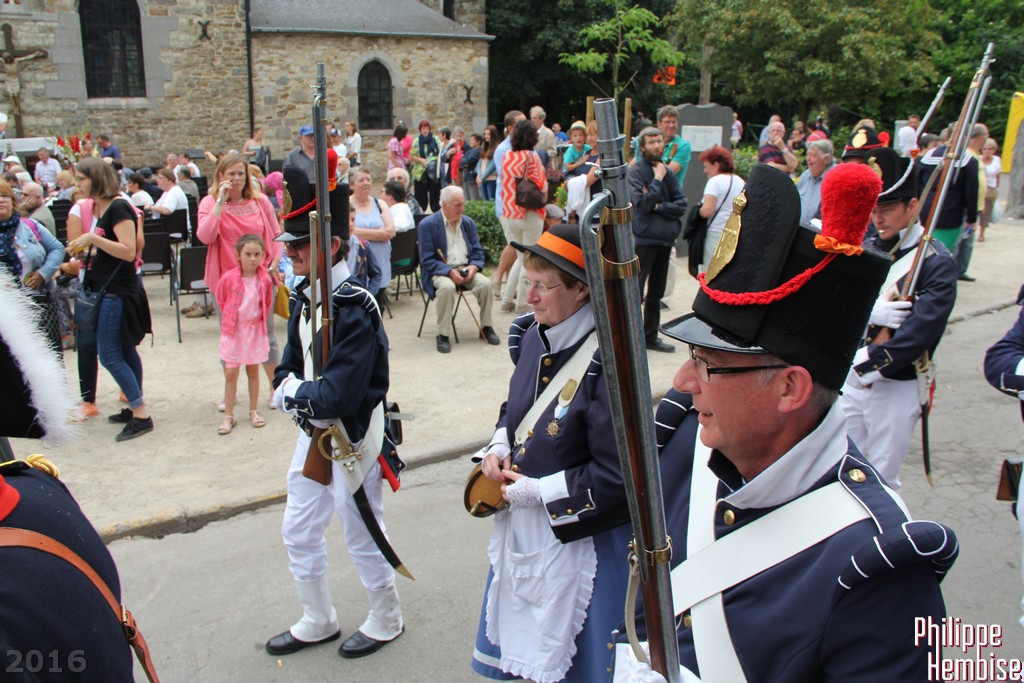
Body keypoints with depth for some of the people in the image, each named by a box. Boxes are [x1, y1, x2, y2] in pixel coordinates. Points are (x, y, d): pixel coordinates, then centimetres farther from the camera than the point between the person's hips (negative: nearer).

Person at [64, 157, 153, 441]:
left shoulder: (118, 207, -16)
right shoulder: (102, 208, 13)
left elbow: (129, 251, -23)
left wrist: (93, 238, -23)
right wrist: (85, 250, 9)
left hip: (118, 292, -10)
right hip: (107, 289, 10)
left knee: (109, 356, -8)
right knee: (125, 350, 14)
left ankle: (141, 415, -3)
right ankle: (136, 407, 22)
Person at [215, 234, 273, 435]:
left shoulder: (265, 279, -8)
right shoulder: (229, 278, -13)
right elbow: (221, 300, 4)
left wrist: (259, 319, 9)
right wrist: (232, 318, 9)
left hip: (255, 330, 1)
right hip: (233, 330, -1)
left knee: (253, 371, 12)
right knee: (230, 373, 0)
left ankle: (254, 411, 24)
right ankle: (228, 416, 10)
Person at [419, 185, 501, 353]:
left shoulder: (468, 222, 11)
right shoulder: (428, 225, -6)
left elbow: (478, 252, 11)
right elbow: (427, 260, -11)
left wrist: (474, 267, -12)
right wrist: (450, 271, -24)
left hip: (466, 269, 5)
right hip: (440, 271, -4)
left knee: (485, 283, -23)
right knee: (447, 287, -36)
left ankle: (486, 327, -3)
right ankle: (443, 335, -24)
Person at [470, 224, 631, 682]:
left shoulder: (605, 364, -26)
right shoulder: (533, 336, -2)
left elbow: (614, 476, -24)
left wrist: (537, 492, -18)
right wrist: (499, 447, -2)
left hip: (577, 537, -7)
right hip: (520, 524, 7)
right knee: (525, 643, 26)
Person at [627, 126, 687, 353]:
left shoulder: (668, 172, 9)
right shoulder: (636, 171, -8)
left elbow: (681, 205, 1)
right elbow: (642, 204, -20)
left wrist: (658, 206, -13)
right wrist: (657, 180, -13)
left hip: (665, 239, 7)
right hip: (644, 239, -7)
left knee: (656, 293, 15)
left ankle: (650, 336, 26)